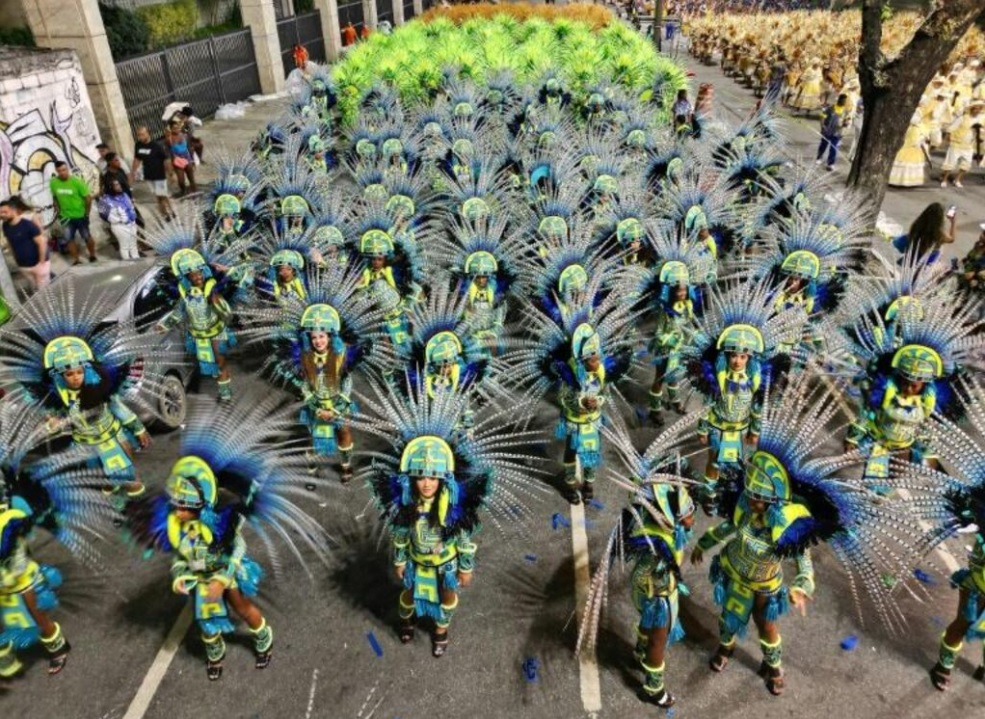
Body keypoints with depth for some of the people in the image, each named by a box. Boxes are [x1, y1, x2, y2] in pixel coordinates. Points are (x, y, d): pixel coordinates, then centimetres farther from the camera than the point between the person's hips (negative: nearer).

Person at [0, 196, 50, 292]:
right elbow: (10, 243, 12)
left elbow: (42, 242, -21)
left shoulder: (27, 224, -22)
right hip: (23, 265, 6)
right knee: (36, 289, 19)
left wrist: (42, 263, -18)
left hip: (38, 263, -6)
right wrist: (16, 260, 12)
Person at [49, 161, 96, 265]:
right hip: (66, 216, 3)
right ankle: (76, 260, 19)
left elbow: (88, 197, -14)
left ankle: (92, 256, 31)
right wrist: (58, 210, 4)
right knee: (69, 238, 6)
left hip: (80, 215, -3)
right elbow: (54, 197, 8)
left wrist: (86, 214, -12)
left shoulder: (77, 181, -19)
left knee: (86, 236, 11)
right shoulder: (53, 182, -8)